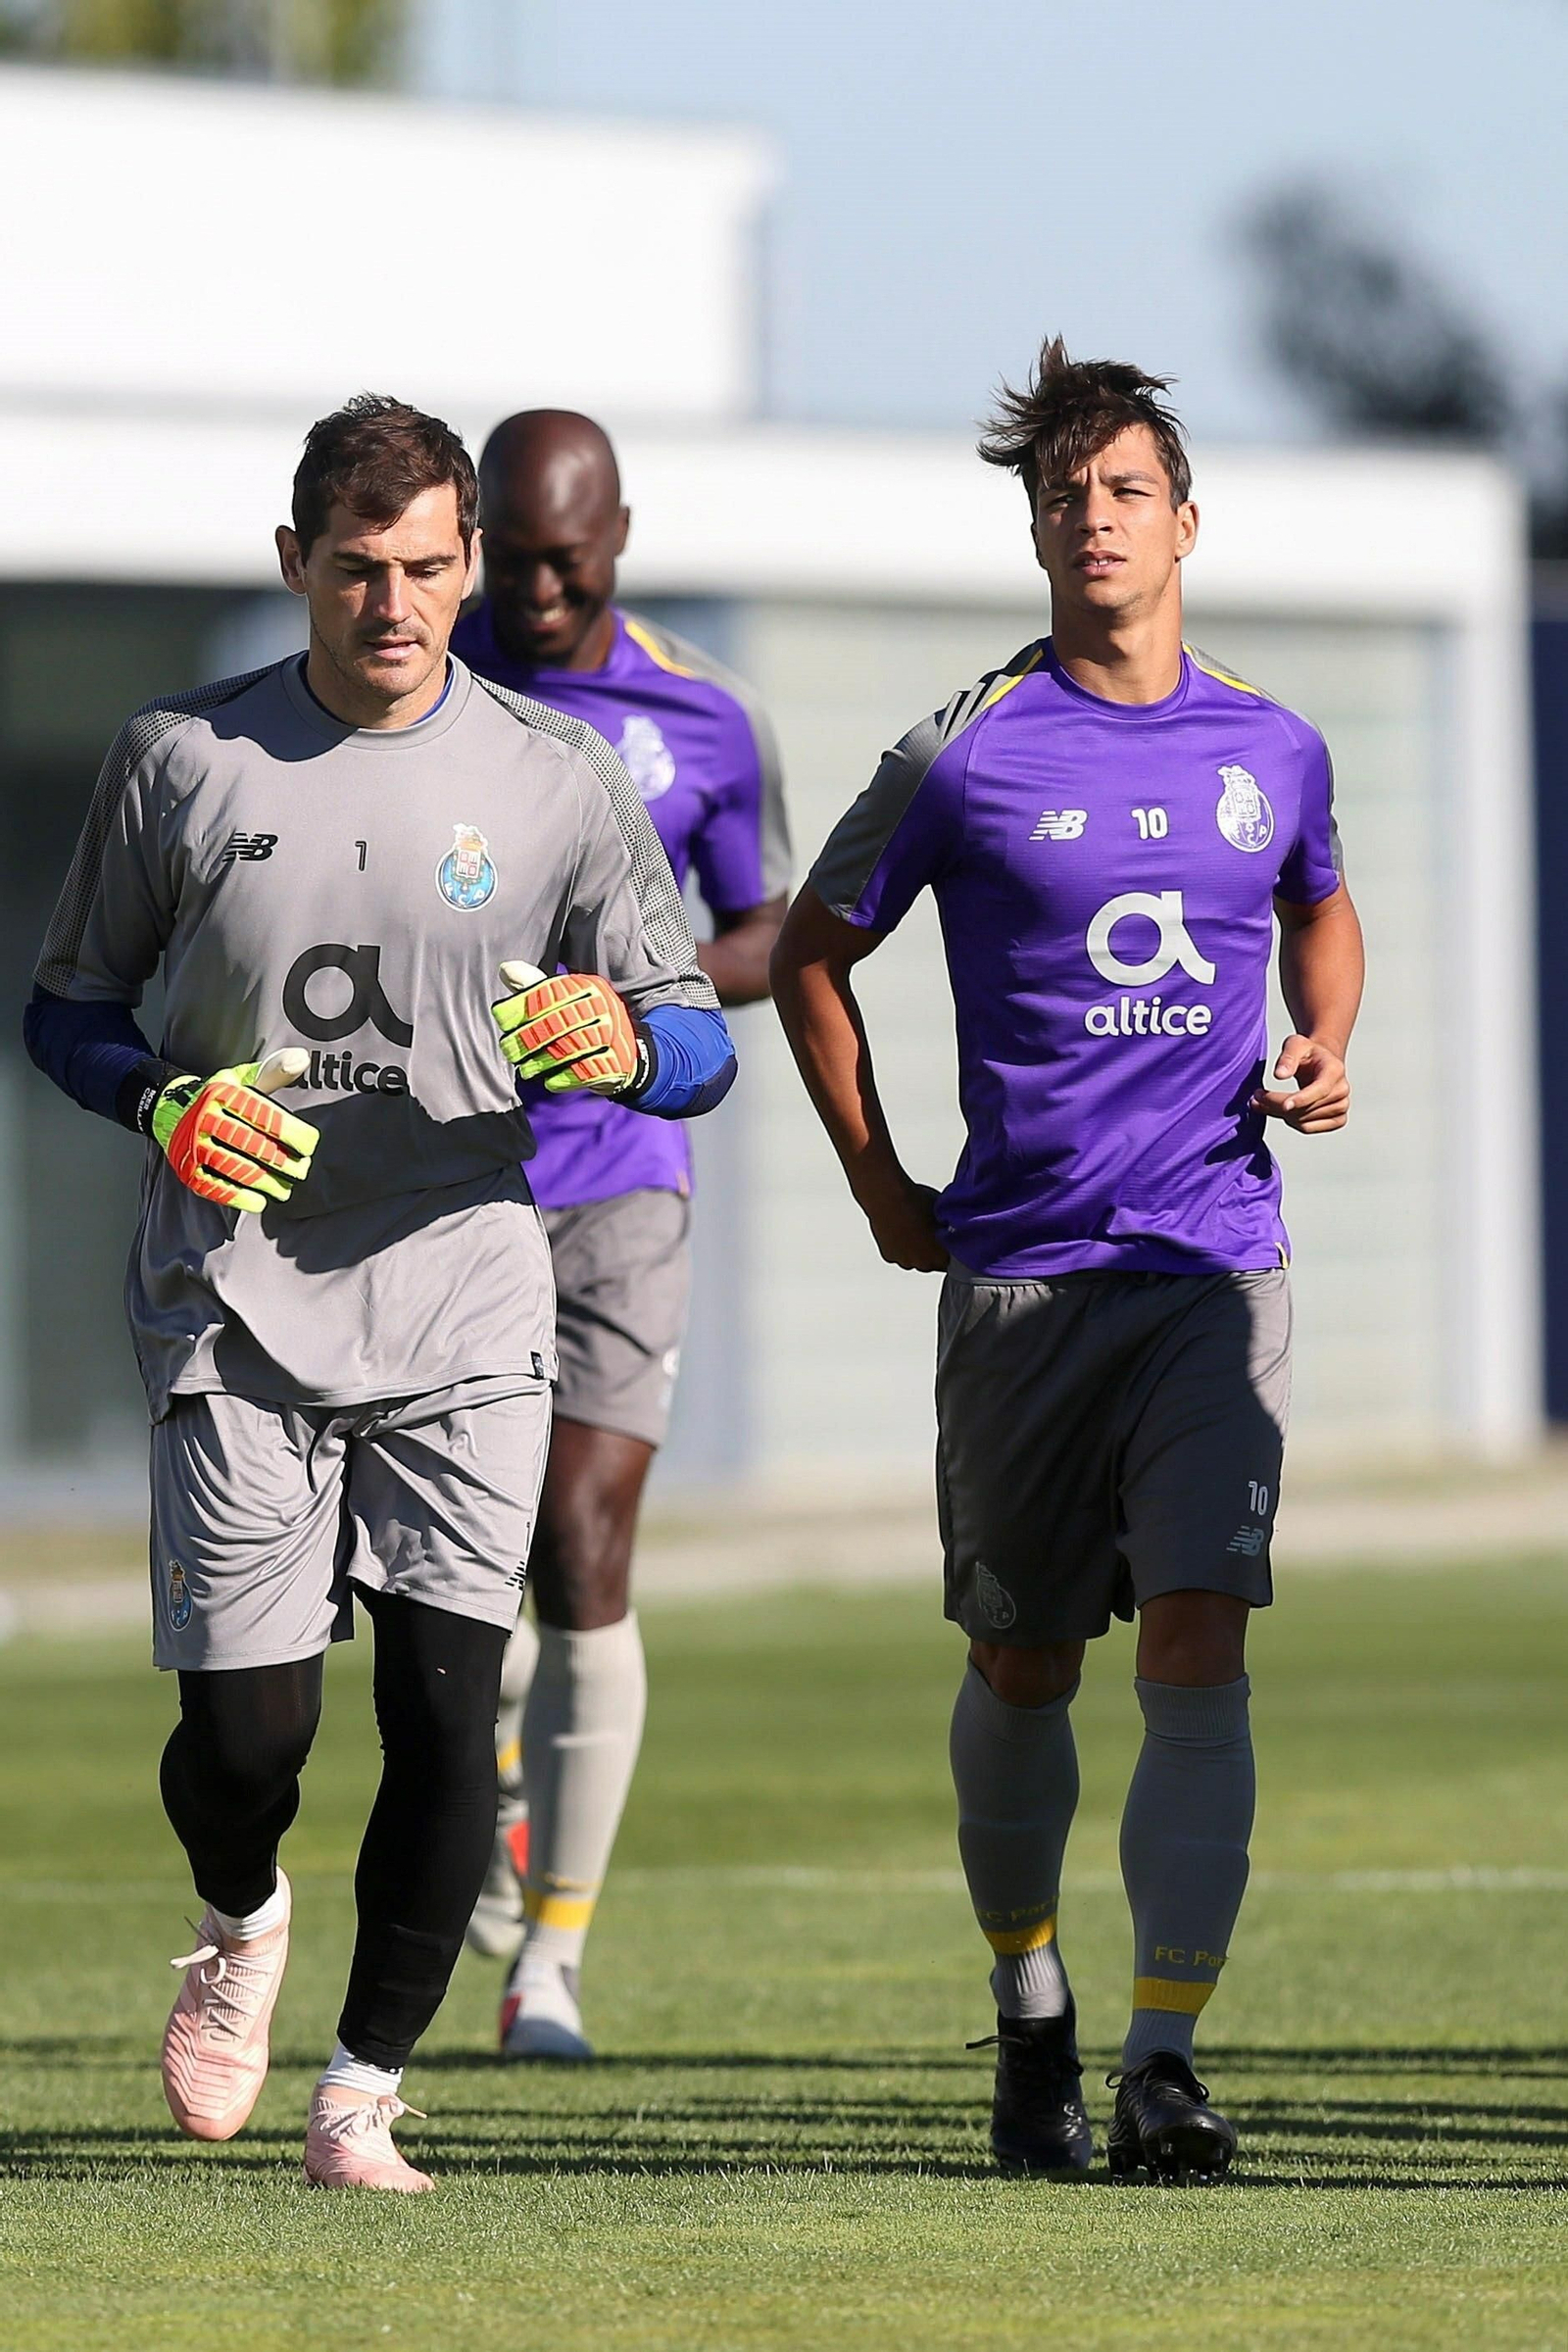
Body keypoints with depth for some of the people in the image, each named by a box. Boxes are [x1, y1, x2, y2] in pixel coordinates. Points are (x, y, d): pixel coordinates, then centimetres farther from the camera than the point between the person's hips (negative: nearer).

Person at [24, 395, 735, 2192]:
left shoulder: (557, 781, 3)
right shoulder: (180, 761, 3)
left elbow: (698, 1040, 7)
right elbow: (68, 1009, 12)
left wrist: (623, 1045, -17)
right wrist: (167, 1103, -9)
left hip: (461, 1316, 0)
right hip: (235, 1316, 0)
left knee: (446, 1711, -11)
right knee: (245, 1727, -4)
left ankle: (362, 2096, 2)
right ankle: (240, 1925, 31)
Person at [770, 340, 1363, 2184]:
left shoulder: (1270, 749, 7)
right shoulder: (967, 755, -1)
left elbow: (1322, 912, 28)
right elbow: (814, 953, 11)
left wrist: (1321, 1051, 8)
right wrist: (883, 1192, 8)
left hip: (1215, 1267, 1)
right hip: (1019, 1271, 0)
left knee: (1198, 1650, -13)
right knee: (1020, 1668, 9)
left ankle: (1163, 2062, -16)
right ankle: (1028, 2013, 30)